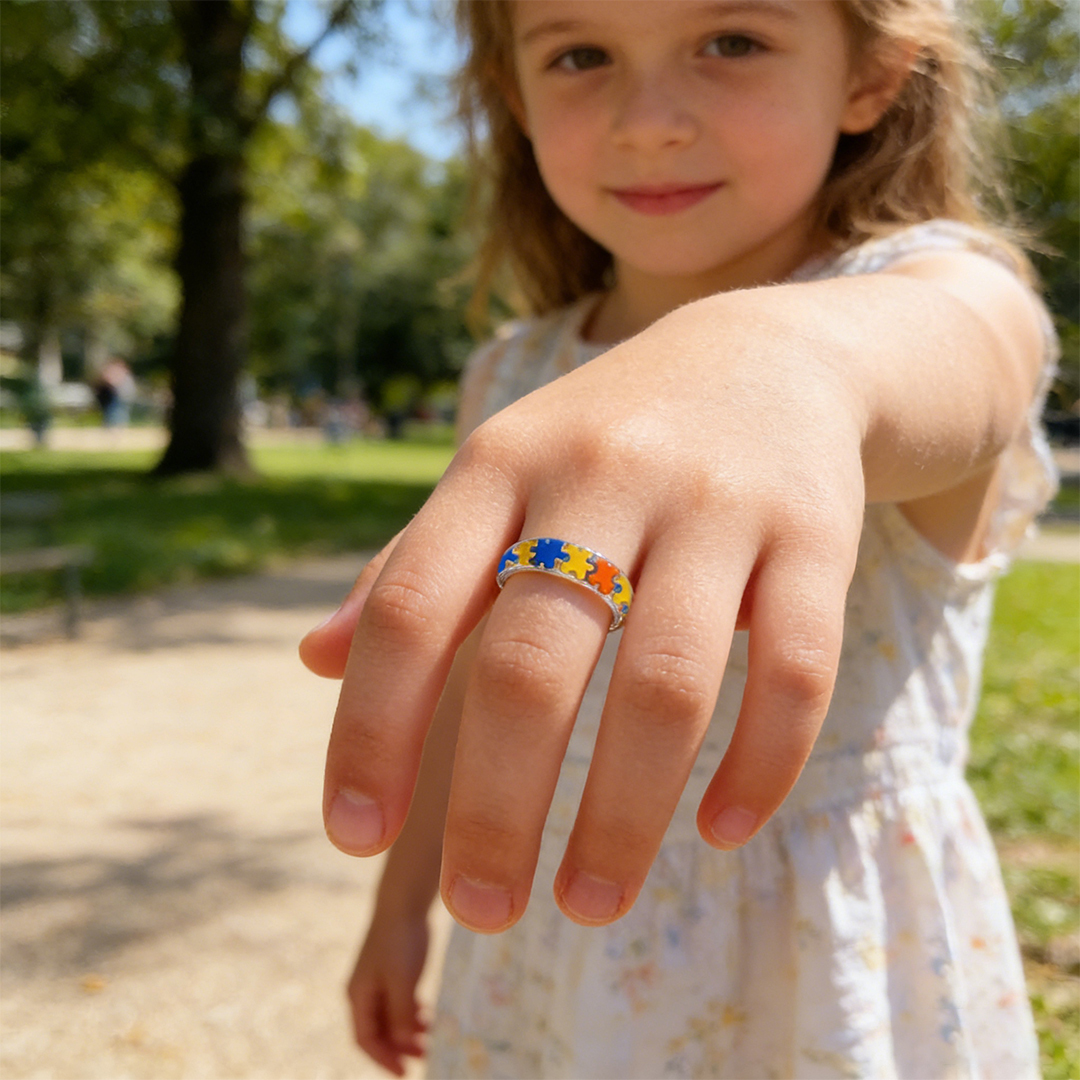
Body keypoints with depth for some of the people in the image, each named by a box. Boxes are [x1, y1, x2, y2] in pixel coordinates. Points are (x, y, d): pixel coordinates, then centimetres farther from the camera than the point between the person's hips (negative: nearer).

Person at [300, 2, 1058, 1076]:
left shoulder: (949, 287, -13)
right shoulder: (513, 383, 1)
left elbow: (944, 348, -37)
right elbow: (476, 670, 9)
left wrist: (775, 351, -58)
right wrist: (403, 900, 14)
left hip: (833, 971, -3)